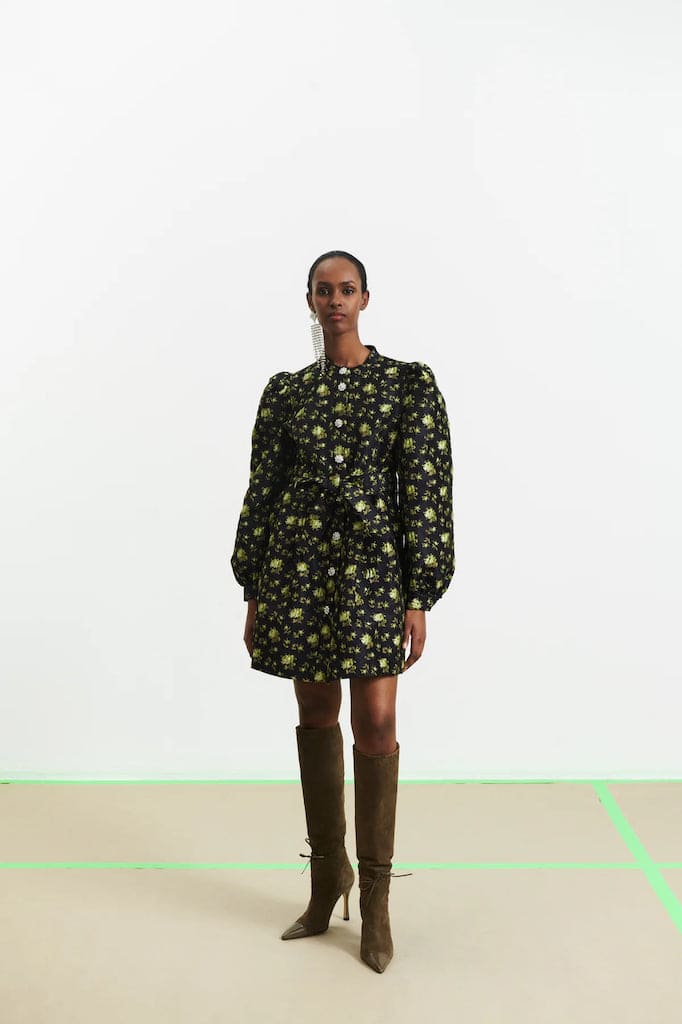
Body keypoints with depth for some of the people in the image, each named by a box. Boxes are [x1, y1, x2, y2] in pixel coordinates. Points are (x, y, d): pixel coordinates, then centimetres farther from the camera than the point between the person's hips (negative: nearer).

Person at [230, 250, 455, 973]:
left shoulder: (409, 382, 1)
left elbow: (427, 489, -3)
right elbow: (262, 491, 9)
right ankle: (327, 879, 27)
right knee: (316, 718, 10)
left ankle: (375, 895, 12)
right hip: (300, 566, 3)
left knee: (376, 723, -5)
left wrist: (419, 596, -9)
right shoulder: (285, 391, 9)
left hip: (375, 564, -3)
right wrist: (254, 592, 7)